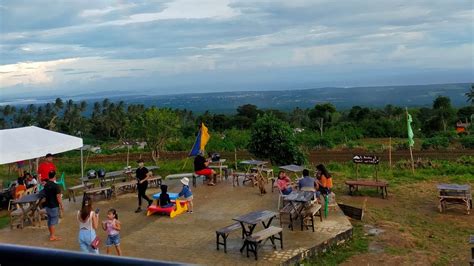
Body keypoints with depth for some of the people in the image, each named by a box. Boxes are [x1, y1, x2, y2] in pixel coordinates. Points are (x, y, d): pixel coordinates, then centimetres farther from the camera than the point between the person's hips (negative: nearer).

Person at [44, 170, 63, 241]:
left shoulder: (46, 185, 2)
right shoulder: (55, 186, -20)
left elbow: (45, 195, 13)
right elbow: (58, 197, -19)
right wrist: (61, 206, -10)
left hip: (47, 205, 7)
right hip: (54, 206, -7)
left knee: (49, 220, 17)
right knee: (53, 221, 0)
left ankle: (51, 234, 29)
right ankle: (52, 236, 4)